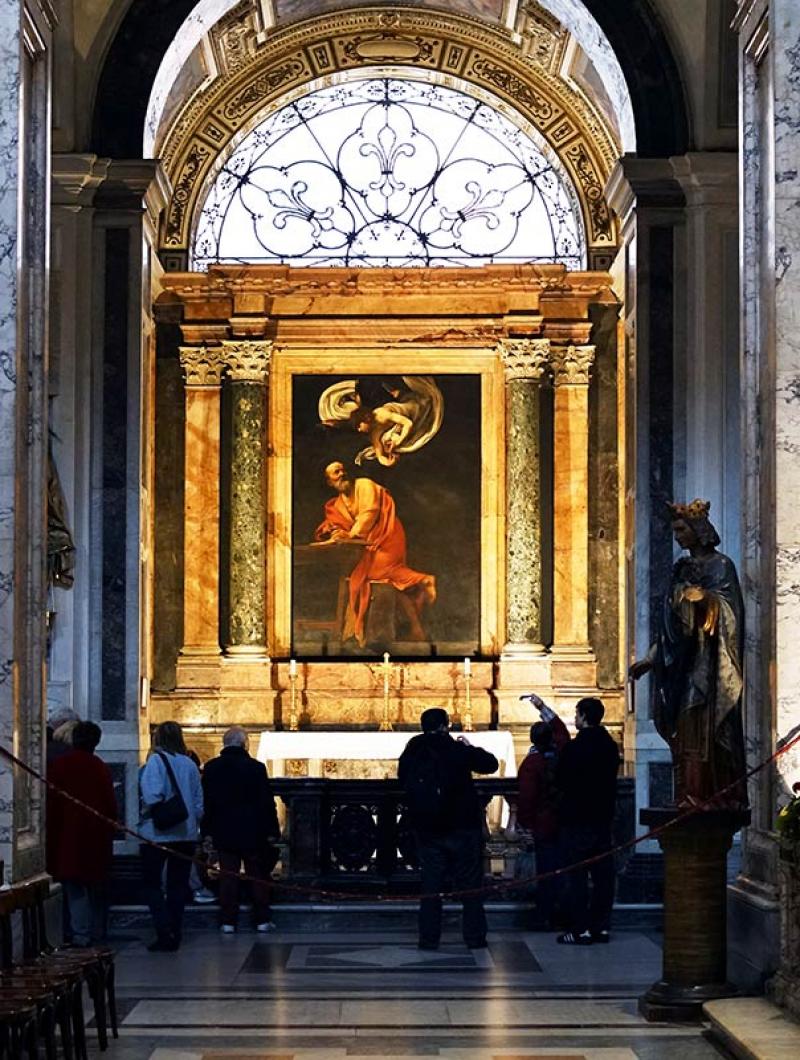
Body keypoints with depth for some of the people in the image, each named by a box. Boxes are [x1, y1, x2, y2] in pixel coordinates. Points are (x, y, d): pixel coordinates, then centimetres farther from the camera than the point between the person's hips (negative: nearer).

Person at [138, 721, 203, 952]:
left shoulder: (155, 761, -10)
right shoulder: (189, 764, 6)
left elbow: (152, 796, -20)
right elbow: (199, 802, 7)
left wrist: (145, 815, -2)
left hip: (157, 834, -5)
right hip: (186, 835, 5)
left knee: (152, 883, 4)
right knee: (177, 885, 11)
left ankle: (164, 932, -9)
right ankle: (175, 935, 11)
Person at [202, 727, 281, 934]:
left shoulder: (211, 768, -2)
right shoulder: (256, 767, -9)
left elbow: (205, 802, 2)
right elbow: (267, 802, -6)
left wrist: (207, 831, 8)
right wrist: (272, 831, 0)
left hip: (223, 832, 2)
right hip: (252, 832, -2)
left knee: (228, 876, 5)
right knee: (258, 876, 7)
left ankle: (228, 922, 4)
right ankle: (262, 920, 10)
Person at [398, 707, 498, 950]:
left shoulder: (410, 755, -2)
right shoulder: (456, 750, -12)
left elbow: (403, 779, 14)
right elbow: (490, 764, -4)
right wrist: (470, 747, 11)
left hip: (426, 830, 3)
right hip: (462, 828, -3)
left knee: (430, 886, 9)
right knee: (470, 885, 6)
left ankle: (429, 939, 7)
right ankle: (474, 937, 6)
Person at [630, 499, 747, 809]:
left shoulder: (721, 566, -3)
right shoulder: (682, 569, 17)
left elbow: (727, 612, -13)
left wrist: (699, 594, -28)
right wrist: (649, 660, 16)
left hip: (708, 664, -7)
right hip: (682, 665, 7)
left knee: (708, 731, -10)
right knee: (685, 733, 2)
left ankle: (716, 796, -8)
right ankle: (691, 796, 3)